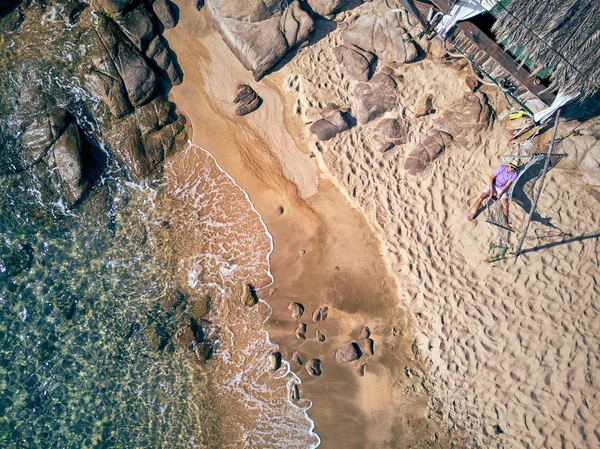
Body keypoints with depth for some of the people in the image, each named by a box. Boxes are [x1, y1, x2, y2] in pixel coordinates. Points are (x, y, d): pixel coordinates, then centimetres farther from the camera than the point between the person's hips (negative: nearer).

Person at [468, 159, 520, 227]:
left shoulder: (515, 174, -14)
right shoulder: (502, 168, -20)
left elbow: (507, 185, -10)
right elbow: (491, 178, -14)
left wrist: (500, 194, -19)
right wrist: (491, 190, -17)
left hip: (502, 188, 1)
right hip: (493, 185, -1)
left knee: (505, 205, -18)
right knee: (481, 198, -20)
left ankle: (506, 222, 1)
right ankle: (473, 213, 0)